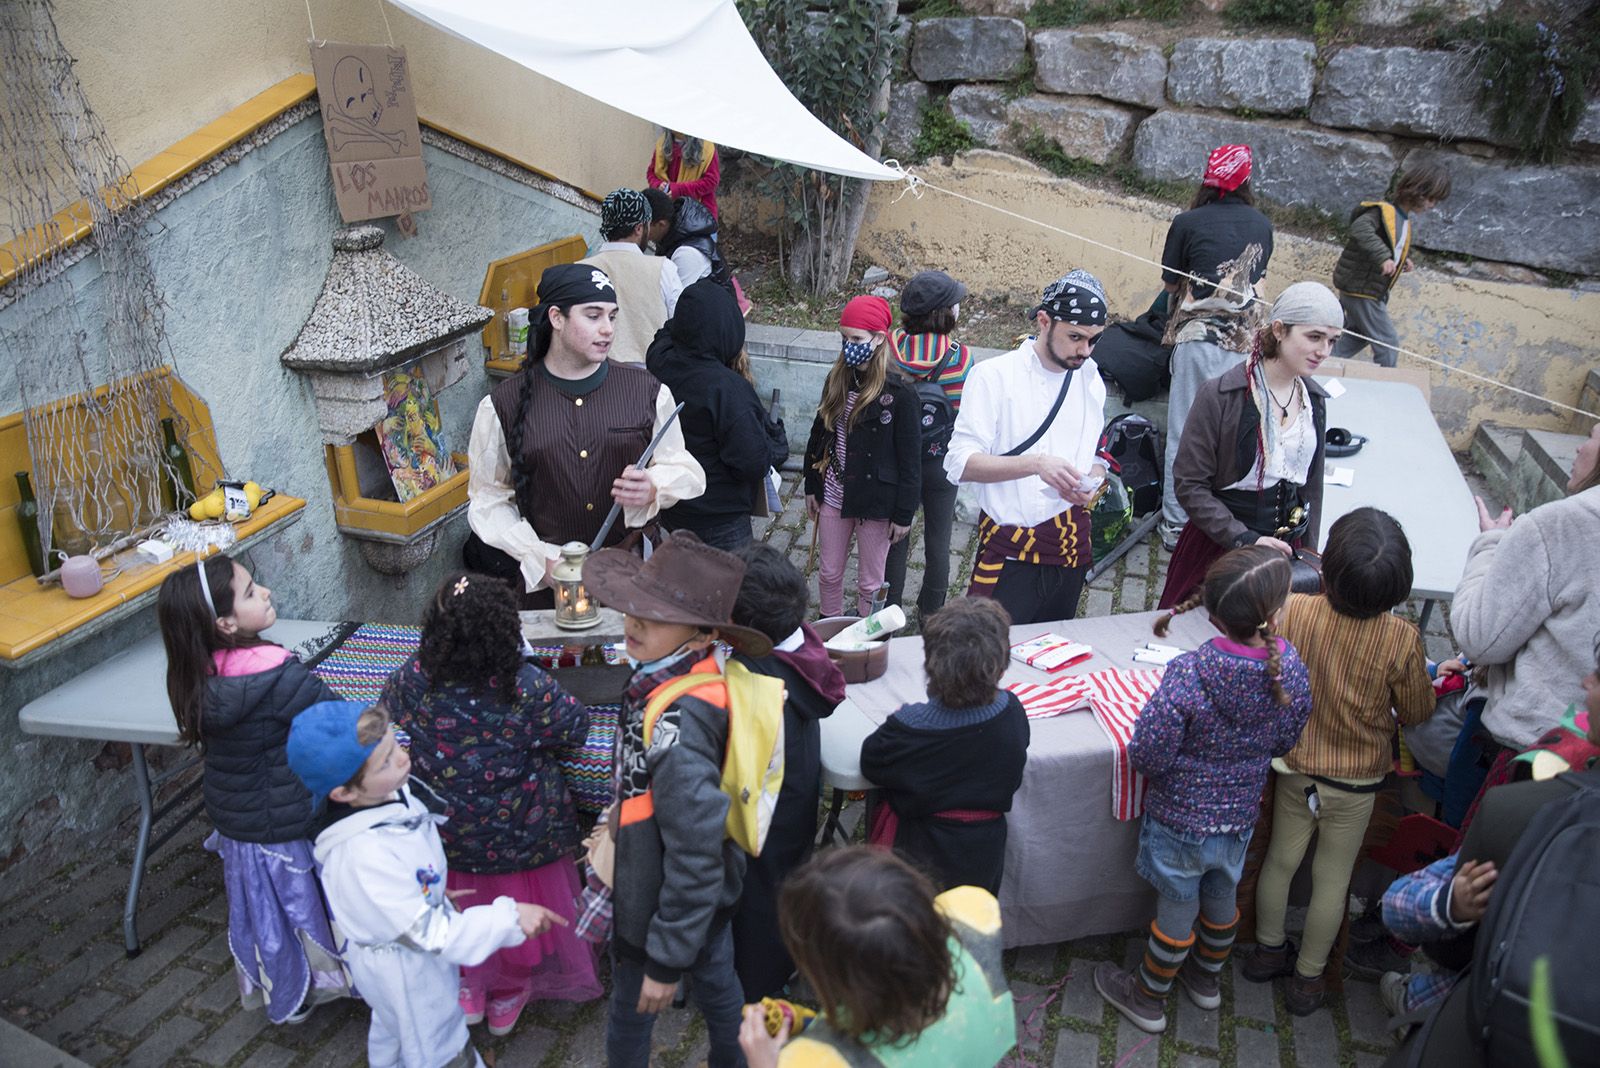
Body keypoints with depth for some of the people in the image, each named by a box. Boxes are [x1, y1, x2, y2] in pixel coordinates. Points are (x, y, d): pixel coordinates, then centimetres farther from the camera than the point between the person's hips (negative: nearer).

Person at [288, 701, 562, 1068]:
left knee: (393, 1024, 36)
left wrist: (429, 893, 15)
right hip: (406, 971, -8)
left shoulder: (386, 793, -19)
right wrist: (509, 919, -36)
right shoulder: (365, 857, -44)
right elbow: (429, 934, -35)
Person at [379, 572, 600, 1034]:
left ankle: (467, 993, 48)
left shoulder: (417, 678, -22)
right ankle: (506, 999, 46)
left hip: (447, 835, 2)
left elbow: (388, 704, 2)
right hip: (519, 836, -2)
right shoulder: (526, 689, -29)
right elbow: (576, 727, -13)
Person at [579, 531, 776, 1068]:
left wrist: (668, 959, -22)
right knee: (717, 986, 29)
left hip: (665, 904, -7)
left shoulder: (675, 725, -38)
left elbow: (695, 856, -32)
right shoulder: (681, 675, -12)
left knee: (630, 1016, 20)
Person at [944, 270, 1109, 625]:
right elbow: (961, 462, -15)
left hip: (1072, 547, 6)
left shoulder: (1091, 379, 10)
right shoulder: (994, 375, -8)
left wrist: (1091, 484, -5)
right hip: (1010, 552, -5)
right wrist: (1036, 464, -27)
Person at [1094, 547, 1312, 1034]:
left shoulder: (1187, 675, -33)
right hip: (1241, 814, 4)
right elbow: (1283, 743, -1)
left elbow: (1146, 757, -27)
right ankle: (1207, 977, 54)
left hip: (1181, 816, -4)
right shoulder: (1291, 670, -19)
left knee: (1177, 907, 16)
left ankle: (1148, 997, 39)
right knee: (1222, 896, 27)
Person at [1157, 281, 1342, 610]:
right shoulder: (1220, 395, -14)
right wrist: (1244, 539, -20)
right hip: (1218, 545, -5)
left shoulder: (1315, 400, 5)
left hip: (1287, 547, 5)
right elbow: (1189, 485, -14)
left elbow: (1312, 485, 16)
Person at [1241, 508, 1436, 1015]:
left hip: (1295, 768, 1)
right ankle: (1307, 979, 35)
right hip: (1356, 783, -1)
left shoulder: (1293, 611, -25)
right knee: (1332, 880, 18)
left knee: (1280, 860, 22)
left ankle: (1267, 950, 43)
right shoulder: (1403, 640, -26)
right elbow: (1417, 713, -11)